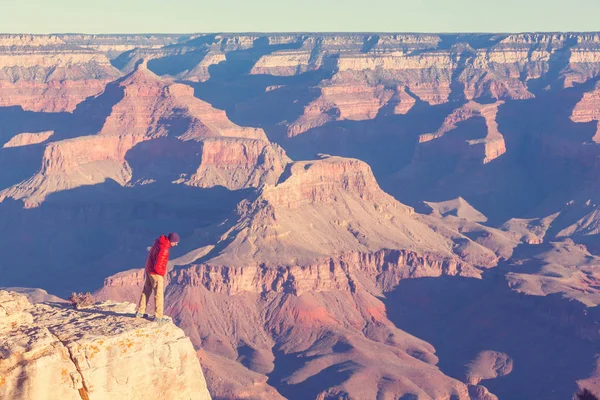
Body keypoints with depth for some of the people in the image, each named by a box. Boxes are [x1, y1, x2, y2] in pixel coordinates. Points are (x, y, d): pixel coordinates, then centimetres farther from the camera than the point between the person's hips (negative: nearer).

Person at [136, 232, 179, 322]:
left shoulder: (158, 241, -4)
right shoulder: (164, 250, -31)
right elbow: (157, 267, -29)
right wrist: (162, 273, -7)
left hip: (148, 269, 9)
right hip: (156, 273, -9)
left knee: (146, 291, 19)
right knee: (159, 295, 2)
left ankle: (140, 312, 29)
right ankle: (158, 316, 9)